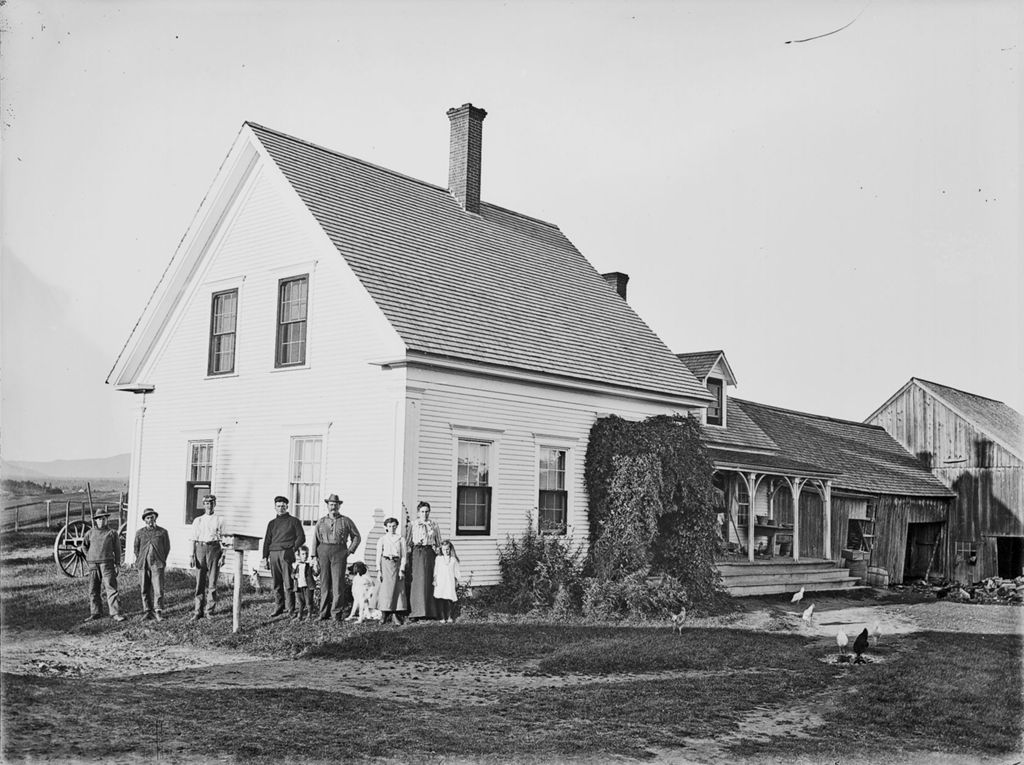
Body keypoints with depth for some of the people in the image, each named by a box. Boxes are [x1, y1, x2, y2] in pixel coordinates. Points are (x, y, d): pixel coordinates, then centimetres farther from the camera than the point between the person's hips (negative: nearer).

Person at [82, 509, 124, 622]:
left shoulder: (112, 533, 3)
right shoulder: (90, 533, 8)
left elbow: (117, 549, 5)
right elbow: (84, 545, 25)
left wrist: (117, 565, 1)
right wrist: (89, 557, 14)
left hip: (107, 563, -3)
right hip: (93, 565, 3)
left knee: (111, 588, -8)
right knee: (93, 590, 7)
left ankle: (115, 614, -10)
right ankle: (96, 613, 17)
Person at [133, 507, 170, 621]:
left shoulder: (162, 532, 4)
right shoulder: (139, 533, 8)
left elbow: (167, 548, 12)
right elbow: (136, 548, 18)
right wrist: (140, 561, 12)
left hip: (157, 565, -2)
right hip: (143, 565, 2)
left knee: (158, 589, -10)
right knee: (145, 590, 4)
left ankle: (158, 612, -4)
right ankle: (147, 611, 13)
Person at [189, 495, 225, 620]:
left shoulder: (220, 520, 7)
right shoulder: (198, 520, 11)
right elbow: (194, 539, 9)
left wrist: (223, 556, -4)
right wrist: (192, 556, 0)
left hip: (214, 548, -1)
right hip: (200, 548, 1)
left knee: (212, 582, 0)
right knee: (200, 582, 1)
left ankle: (209, 611, 7)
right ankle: (198, 611, 8)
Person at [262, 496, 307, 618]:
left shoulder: (294, 521, 8)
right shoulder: (272, 523, 20)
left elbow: (301, 538, 4)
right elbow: (267, 541, 19)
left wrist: (292, 549, -7)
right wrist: (265, 557, 10)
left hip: (287, 554, -4)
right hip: (273, 554, 4)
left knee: (288, 583, -7)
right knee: (277, 584, 4)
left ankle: (291, 609, -4)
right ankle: (278, 608, 10)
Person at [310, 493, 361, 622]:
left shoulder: (346, 521, 9)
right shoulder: (321, 521, 13)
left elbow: (357, 537, 14)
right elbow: (315, 539, 12)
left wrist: (350, 550, 4)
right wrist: (314, 556, 4)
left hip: (339, 553, -2)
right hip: (323, 552, 2)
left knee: (338, 583, -8)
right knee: (324, 583, 3)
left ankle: (337, 613, -5)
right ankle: (324, 613, 8)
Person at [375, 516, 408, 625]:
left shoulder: (400, 540, 8)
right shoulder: (382, 540, 8)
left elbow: (404, 556, 6)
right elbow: (378, 555, 6)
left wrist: (402, 570, -3)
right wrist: (379, 570, -2)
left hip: (397, 564, 1)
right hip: (385, 564, -1)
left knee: (397, 589, -3)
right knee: (385, 589, -4)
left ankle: (396, 614, 0)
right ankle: (384, 614, -1)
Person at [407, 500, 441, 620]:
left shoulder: (434, 525, 11)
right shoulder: (413, 526, 8)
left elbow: (438, 543, 13)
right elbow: (409, 543, 6)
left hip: (430, 554, 1)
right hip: (417, 554, -1)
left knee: (429, 582, -1)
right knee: (417, 582, -6)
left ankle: (430, 612, 3)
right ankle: (416, 613, -5)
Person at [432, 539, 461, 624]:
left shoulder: (453, 559, 7)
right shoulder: (438, 558, 8)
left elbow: (456, 571, 12)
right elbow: (435, 570, 10)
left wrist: (456, 579, 8)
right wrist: (435, 579, 3)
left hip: (450, 582, 0)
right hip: (440, 582, 0)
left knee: (449, 599, -5)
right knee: (440, 599, -5)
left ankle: (449, 617, 7)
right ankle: (443, 617, 3)